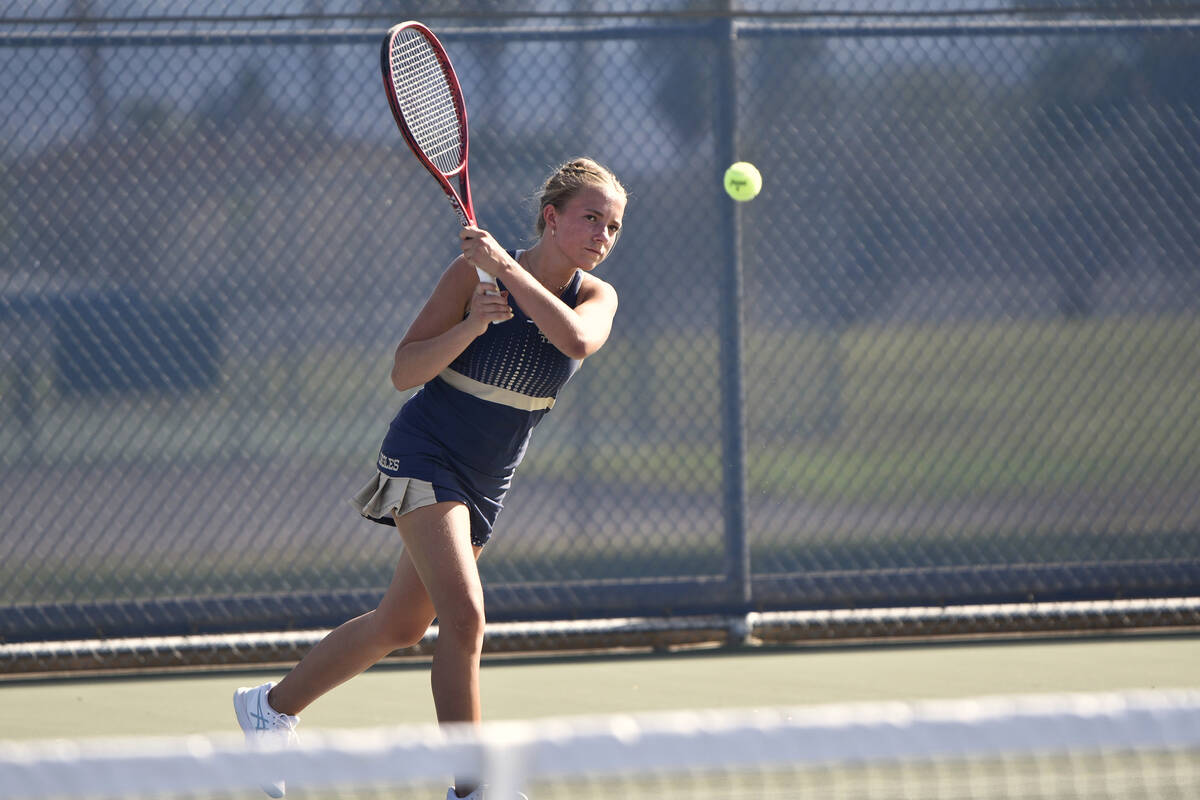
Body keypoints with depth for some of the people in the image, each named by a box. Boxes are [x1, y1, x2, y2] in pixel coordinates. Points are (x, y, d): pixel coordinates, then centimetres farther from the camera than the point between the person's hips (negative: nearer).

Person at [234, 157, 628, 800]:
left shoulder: (596, 296, -5)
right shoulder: (473, 272, -16)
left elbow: (577, 339, -30)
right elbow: (403, 372, -14)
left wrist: (508, 269, -35)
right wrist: (473, 324, -28)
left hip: (487, 483, 6)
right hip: (425, 457, -6)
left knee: (400, 626, 15)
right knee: (464, 615, -23)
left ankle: (275, 705, 34)